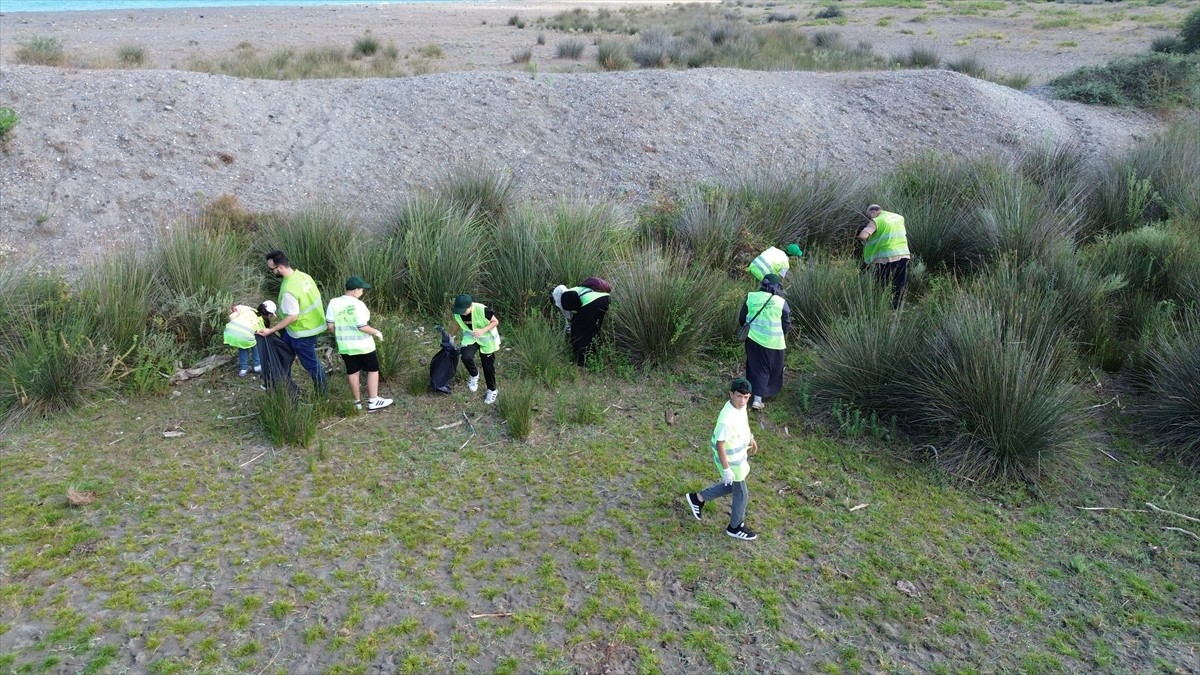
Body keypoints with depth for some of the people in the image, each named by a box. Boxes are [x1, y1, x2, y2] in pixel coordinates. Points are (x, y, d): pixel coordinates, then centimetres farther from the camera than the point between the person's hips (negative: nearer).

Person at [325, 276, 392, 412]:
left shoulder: (333, 303, -5)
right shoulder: (358, 304, -21)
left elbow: (330, 325, -2)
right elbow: (362, 327, -23)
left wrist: (341, 334, 15)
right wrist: (376, 332, -7)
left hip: (345, 346, 5)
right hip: (363, 345, -5)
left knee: (352, 372, 16)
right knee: (373, 370, 11)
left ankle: (357, 402, 25)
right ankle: (373, 401, 13)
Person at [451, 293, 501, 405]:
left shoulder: (482, 310, -32)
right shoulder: (457, 313, -17)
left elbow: (496, 321, -20)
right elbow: (457, 323, 6)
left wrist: (483, 331, -33)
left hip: (486, 338, -3)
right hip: (470, 337, 3)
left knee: (488, 366, 5)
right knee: (466, 357, -24)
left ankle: (492, 390, 29)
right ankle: (474, 376, 7)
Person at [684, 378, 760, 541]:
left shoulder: (741, 406, -11)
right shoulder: (727, 419, -37)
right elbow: (720, 445, -29)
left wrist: (750, 438, 25)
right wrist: (726, 469, -22)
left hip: (739, 455, 8)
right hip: (731, 461, -8)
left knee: (731, 486, 28)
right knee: (741, 494, 13)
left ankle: (698, 498, 42)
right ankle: (736, 527, 38)